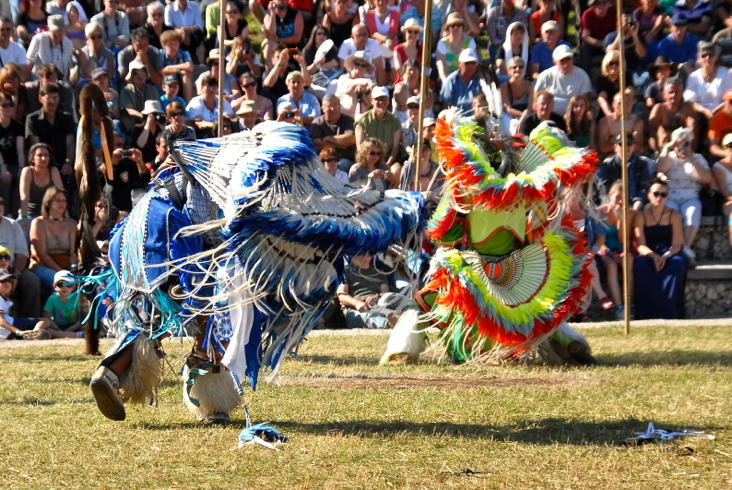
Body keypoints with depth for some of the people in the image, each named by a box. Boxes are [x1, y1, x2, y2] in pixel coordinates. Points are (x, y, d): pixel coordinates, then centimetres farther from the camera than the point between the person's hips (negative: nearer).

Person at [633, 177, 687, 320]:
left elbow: (677, 244, -2)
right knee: (640, 265, -35)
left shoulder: (674, 215, 6)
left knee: (678, 264, -34)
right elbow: (640, 245, -2)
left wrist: (665, 256, -22)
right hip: (648, 254, 0)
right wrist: (653, 256, -23)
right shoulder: (641, 216, 5)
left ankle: (668, 311, -30)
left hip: (669, 254, 0)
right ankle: (648, 312, -33)